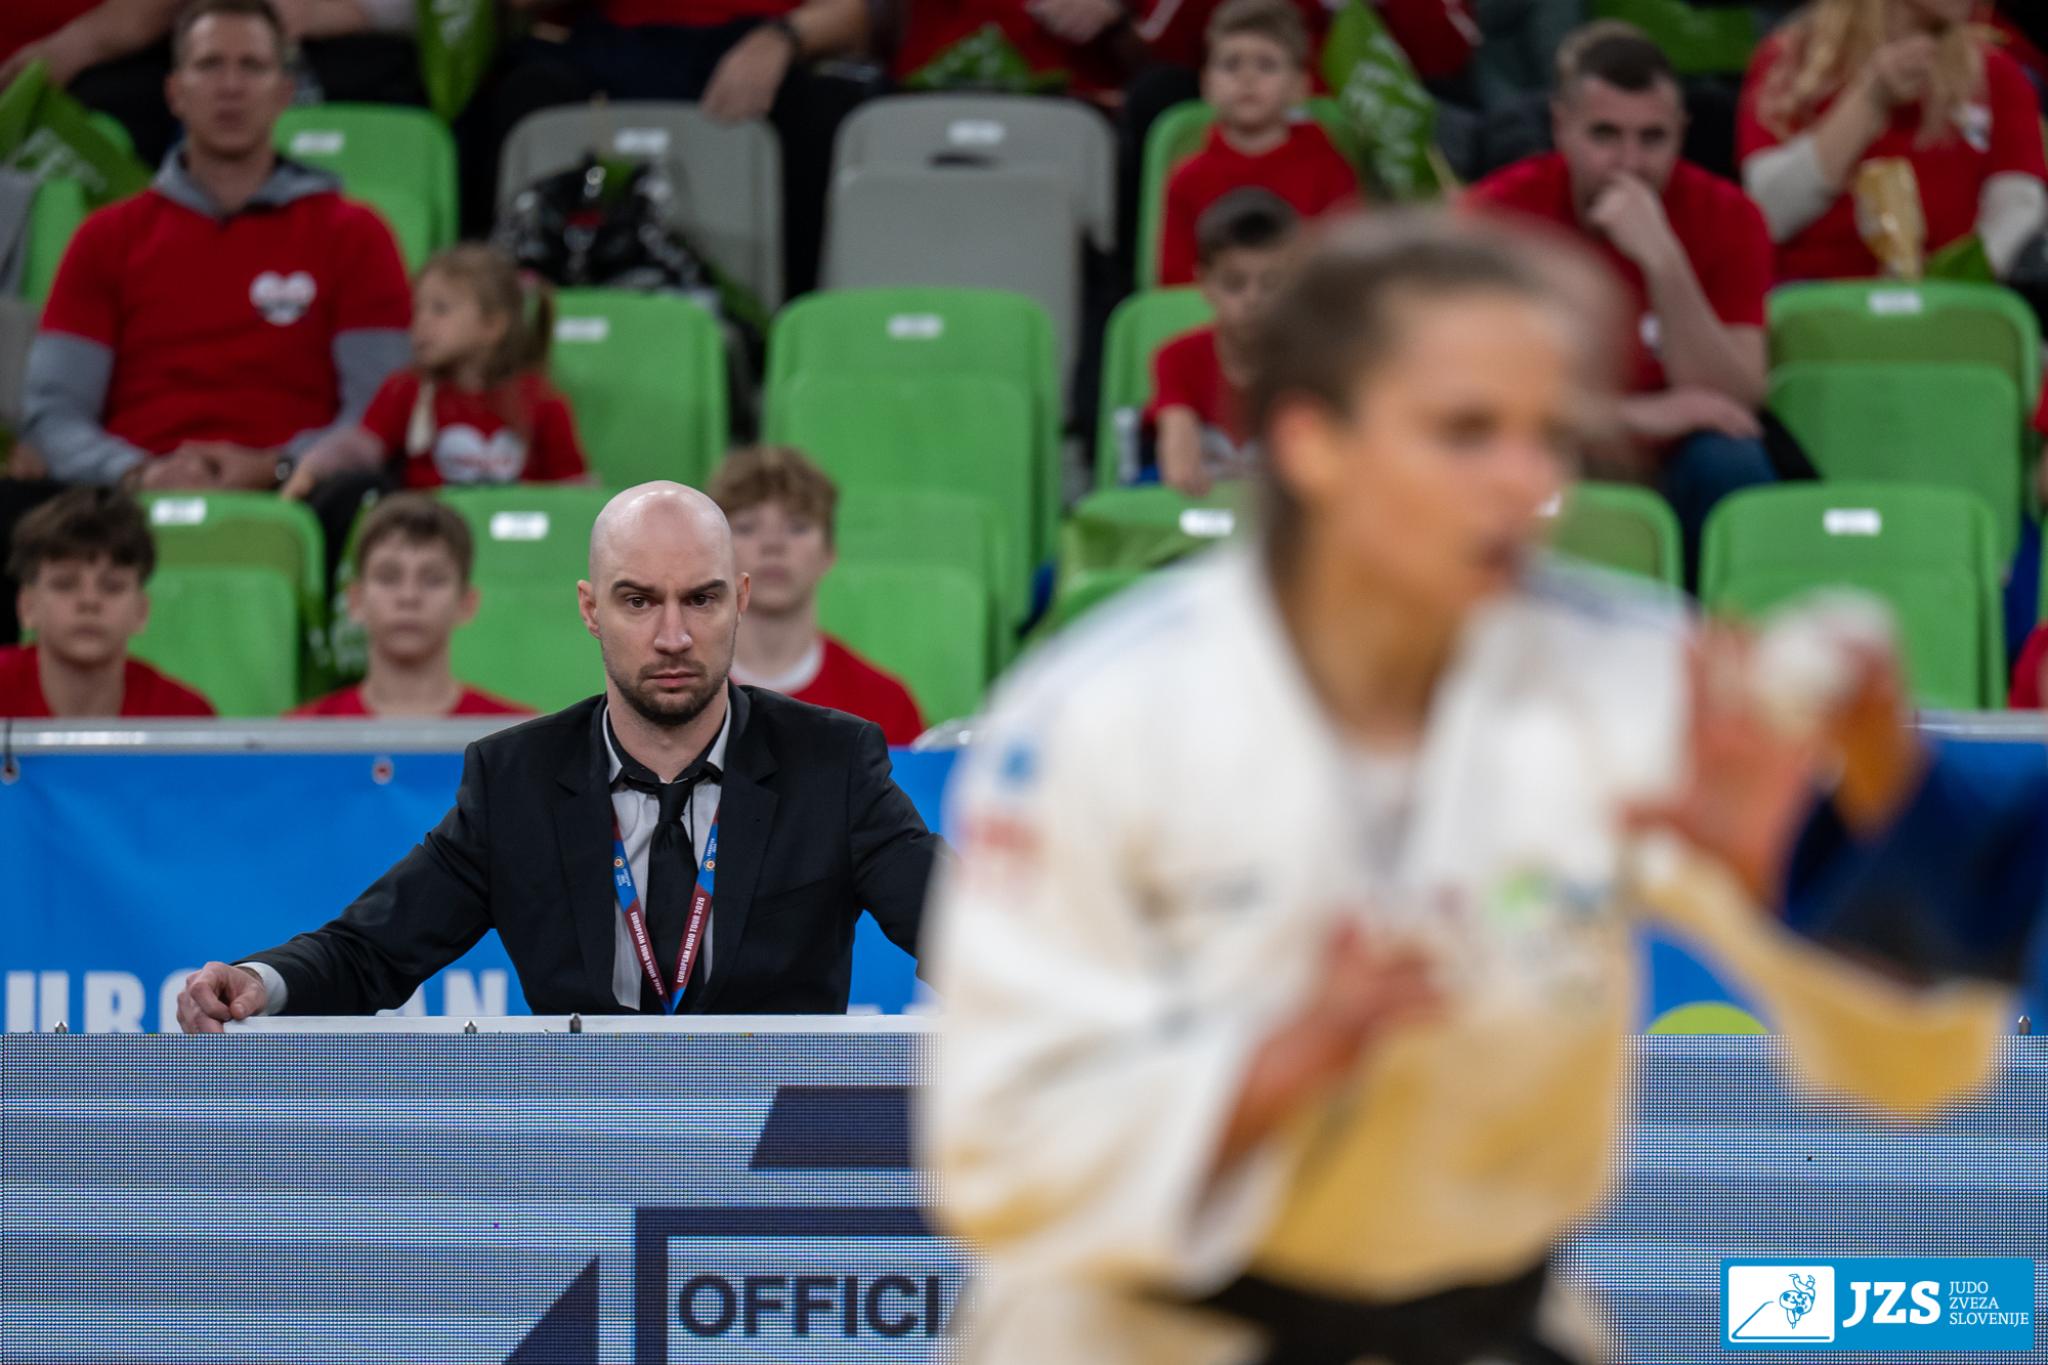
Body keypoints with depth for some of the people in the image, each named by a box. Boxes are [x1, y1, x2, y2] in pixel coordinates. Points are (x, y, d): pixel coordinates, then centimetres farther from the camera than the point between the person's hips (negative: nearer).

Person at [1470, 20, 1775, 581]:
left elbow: (1733, 405, -15)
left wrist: (1663, 260, -27)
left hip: (1667, 477, 1)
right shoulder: (1503, 210, -9)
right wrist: (1638, 416, -19)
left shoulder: (1726, 219, -5)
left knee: (1728, 466, -31)